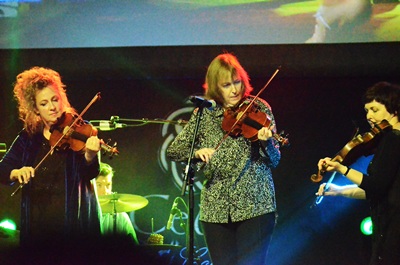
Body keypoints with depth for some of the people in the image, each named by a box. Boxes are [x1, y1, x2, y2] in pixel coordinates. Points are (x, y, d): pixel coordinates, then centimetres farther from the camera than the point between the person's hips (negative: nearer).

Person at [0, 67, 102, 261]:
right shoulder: (28, 137, 7)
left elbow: (90, 173, -13)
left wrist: (90, 156, -34)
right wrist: (16, 173, -19)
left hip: (74, 219, -3)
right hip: (37, 222, 3)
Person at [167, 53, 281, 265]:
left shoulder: (259, 109, 1)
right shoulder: (204, 114, 7)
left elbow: (274, 161, -3)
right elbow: (173, 151, 8)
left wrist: (266, 142, -25)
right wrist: (197, 151, -12)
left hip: (254, 205, -3)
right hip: (216, 209, 3)